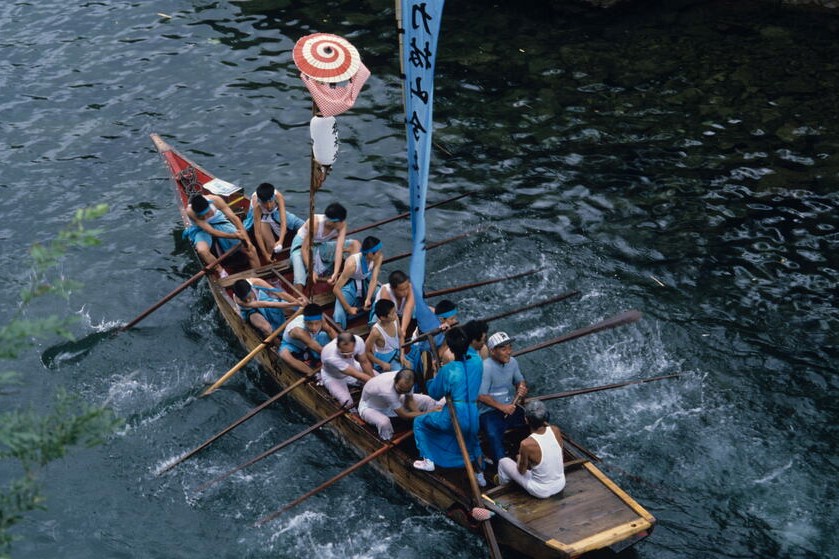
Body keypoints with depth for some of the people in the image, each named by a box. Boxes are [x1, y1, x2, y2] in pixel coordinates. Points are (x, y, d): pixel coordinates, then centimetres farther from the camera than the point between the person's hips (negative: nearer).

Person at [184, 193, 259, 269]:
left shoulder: (216, 200, -28)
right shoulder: (190, 211, -32)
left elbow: (234, 218, -25)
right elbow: (210, 231, -35)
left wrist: (247, 240, -32)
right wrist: (233, 236, -46)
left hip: (220, 223, 2)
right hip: (202, 230, -2)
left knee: (250, 249, -11)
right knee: (202, 251, -36)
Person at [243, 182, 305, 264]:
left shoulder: (278, 197, -40)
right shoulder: (257, 205, -41)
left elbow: (283, 222, -44)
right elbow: (257, 233, -37)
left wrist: (280, 241, -60)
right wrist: (265, 254, -39)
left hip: (275, 213, 4)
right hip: (260, 215, -4)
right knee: (271, 245, -16)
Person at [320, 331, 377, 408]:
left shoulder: (358, 341, -31)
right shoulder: (331, 356, -44)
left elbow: (364, 362, -13)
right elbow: (356, 374, -37)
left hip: (351, 366, 4)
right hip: (332, 376, -4)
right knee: (347, 403, -22)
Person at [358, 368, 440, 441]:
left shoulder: (407, 381, -27)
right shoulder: (387, 390, -44)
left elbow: (410, 401, -9)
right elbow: (405, 416, -34)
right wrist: (429, 412, -32)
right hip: (370, 406, -7)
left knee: (427, 400, -5)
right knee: (384, 423, -41)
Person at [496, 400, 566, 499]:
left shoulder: (526, 444, -31)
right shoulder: (555, 430, -17)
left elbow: (521, 471, -11)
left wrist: (520, 458, 9)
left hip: (541, 491, -4)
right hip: (561, 484, 5)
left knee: (503, 462, 17)